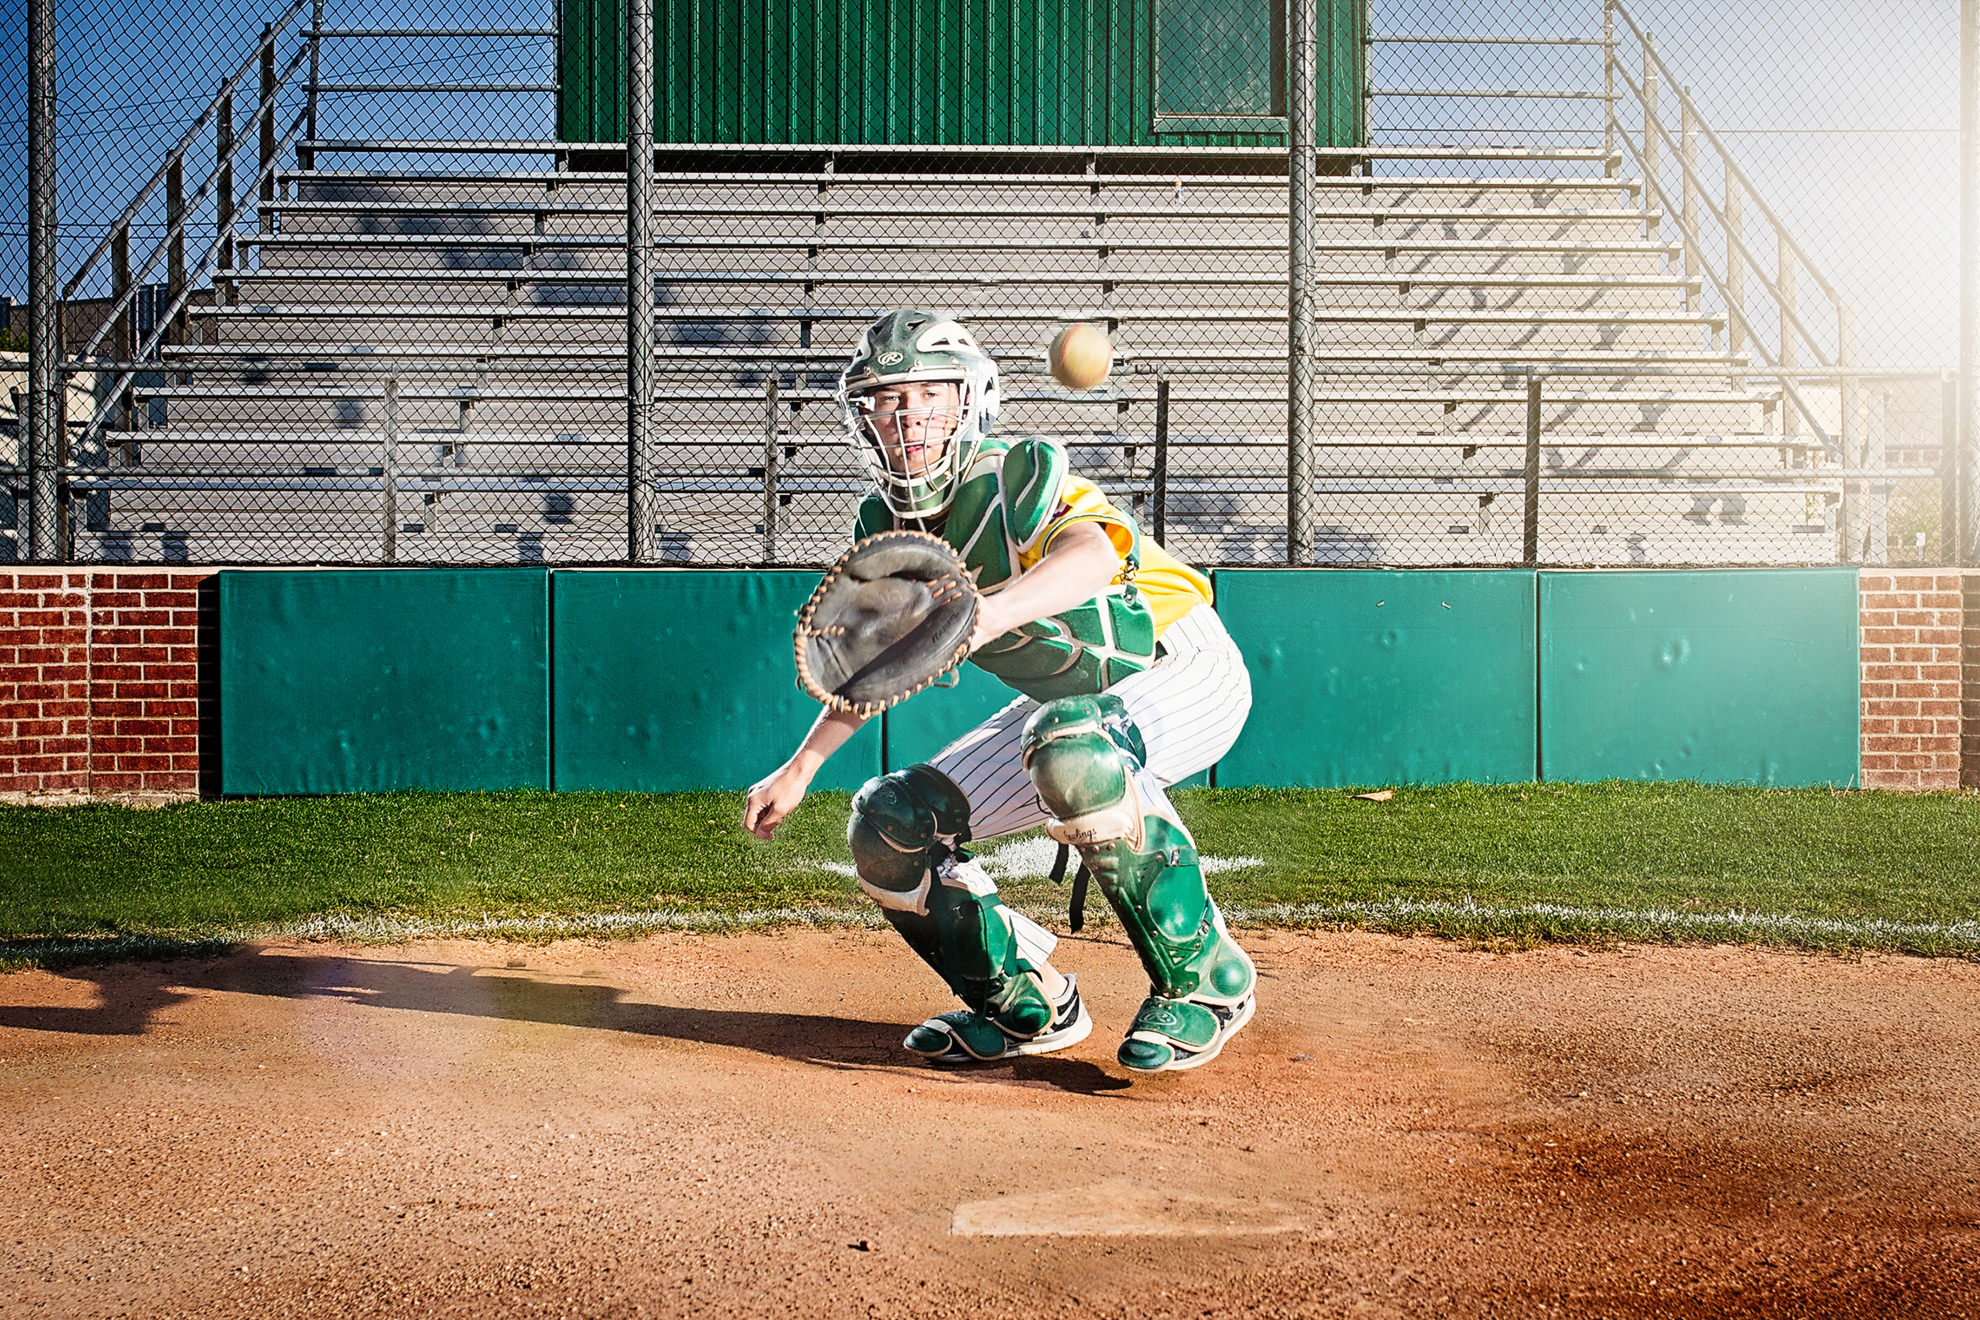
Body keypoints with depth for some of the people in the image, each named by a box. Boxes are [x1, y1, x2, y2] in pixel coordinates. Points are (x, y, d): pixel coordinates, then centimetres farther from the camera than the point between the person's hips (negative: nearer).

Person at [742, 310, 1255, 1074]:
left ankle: (1203, 979, -23)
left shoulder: (1017, 473, -24)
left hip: (1187, 673, -7)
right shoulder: (883, 526, -3)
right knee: (888, 824, -4)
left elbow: (1096, 554, -48)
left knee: (1064, 744, -40)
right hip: (1070, 703, 7)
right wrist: (800, 768, 8)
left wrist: (991, 613, -66)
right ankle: (1030, 1005, 14)